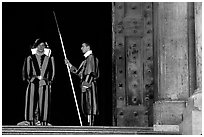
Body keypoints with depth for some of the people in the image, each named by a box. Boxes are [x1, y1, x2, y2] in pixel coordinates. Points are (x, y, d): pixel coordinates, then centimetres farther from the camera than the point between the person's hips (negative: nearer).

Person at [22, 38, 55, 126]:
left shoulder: (49, 58, 13)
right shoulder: (30, 58, 12)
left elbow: (51, 71, 10)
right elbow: (25, 71, 10)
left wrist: (49, 81, -1)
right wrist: (29, 79, -3)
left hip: (45, 85, 0)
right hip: (33, 85, 0)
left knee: (44, 105, -4)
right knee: (31, 105, -6)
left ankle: (43, 124, -3)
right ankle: (32, 123, -4)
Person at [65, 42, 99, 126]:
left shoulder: (91, 57, -10)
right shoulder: (86, 59, 20)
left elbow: (90, 73, -18)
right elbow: (78, 72, 23)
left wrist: (85, 84, -22)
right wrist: (69, 64, 20)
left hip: (89, 85, -10)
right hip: (85, 84, 10)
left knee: (89, 105, -10)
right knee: (85, 105, 8)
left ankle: (90, 124, -11)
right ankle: (90, 123, 9)